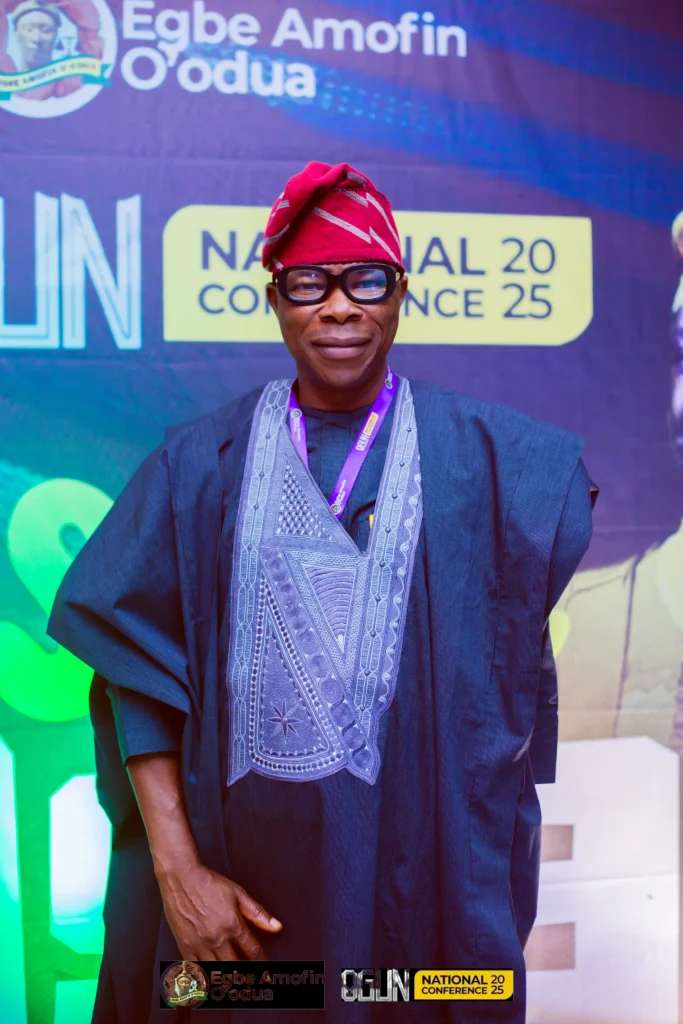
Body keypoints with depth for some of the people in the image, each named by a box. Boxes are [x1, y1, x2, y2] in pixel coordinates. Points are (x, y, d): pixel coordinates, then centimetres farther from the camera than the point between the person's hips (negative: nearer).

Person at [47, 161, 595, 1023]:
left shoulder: (484, 453, 0)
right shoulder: (202, 463, 0)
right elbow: (139, 670, -4)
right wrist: (177, 870, -10)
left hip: (427, 859, 0)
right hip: (246, 860, 1)